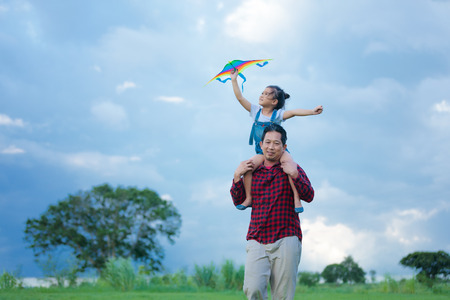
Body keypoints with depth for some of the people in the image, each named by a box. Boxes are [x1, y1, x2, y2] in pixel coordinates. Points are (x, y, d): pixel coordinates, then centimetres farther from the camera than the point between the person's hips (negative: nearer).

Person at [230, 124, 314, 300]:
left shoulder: (292, 169, 7)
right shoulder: (253, 170, 15)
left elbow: (309, 196, -4)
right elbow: (238, 201, 14)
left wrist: (294, 175, -18)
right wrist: (237, 177, 1)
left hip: (285, 240, -2)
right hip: (256, 241, 2)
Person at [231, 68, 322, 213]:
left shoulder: (278, 114, -3)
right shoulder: (256, 111, 7)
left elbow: (293, 112, -18)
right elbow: (240, 98, 6)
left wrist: (312, 111, -32)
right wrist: (234, 80, 3)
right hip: (262, 153, 3)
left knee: (289, 163, -32)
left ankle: (296, 198, -29)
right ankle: (248, 198, -12)